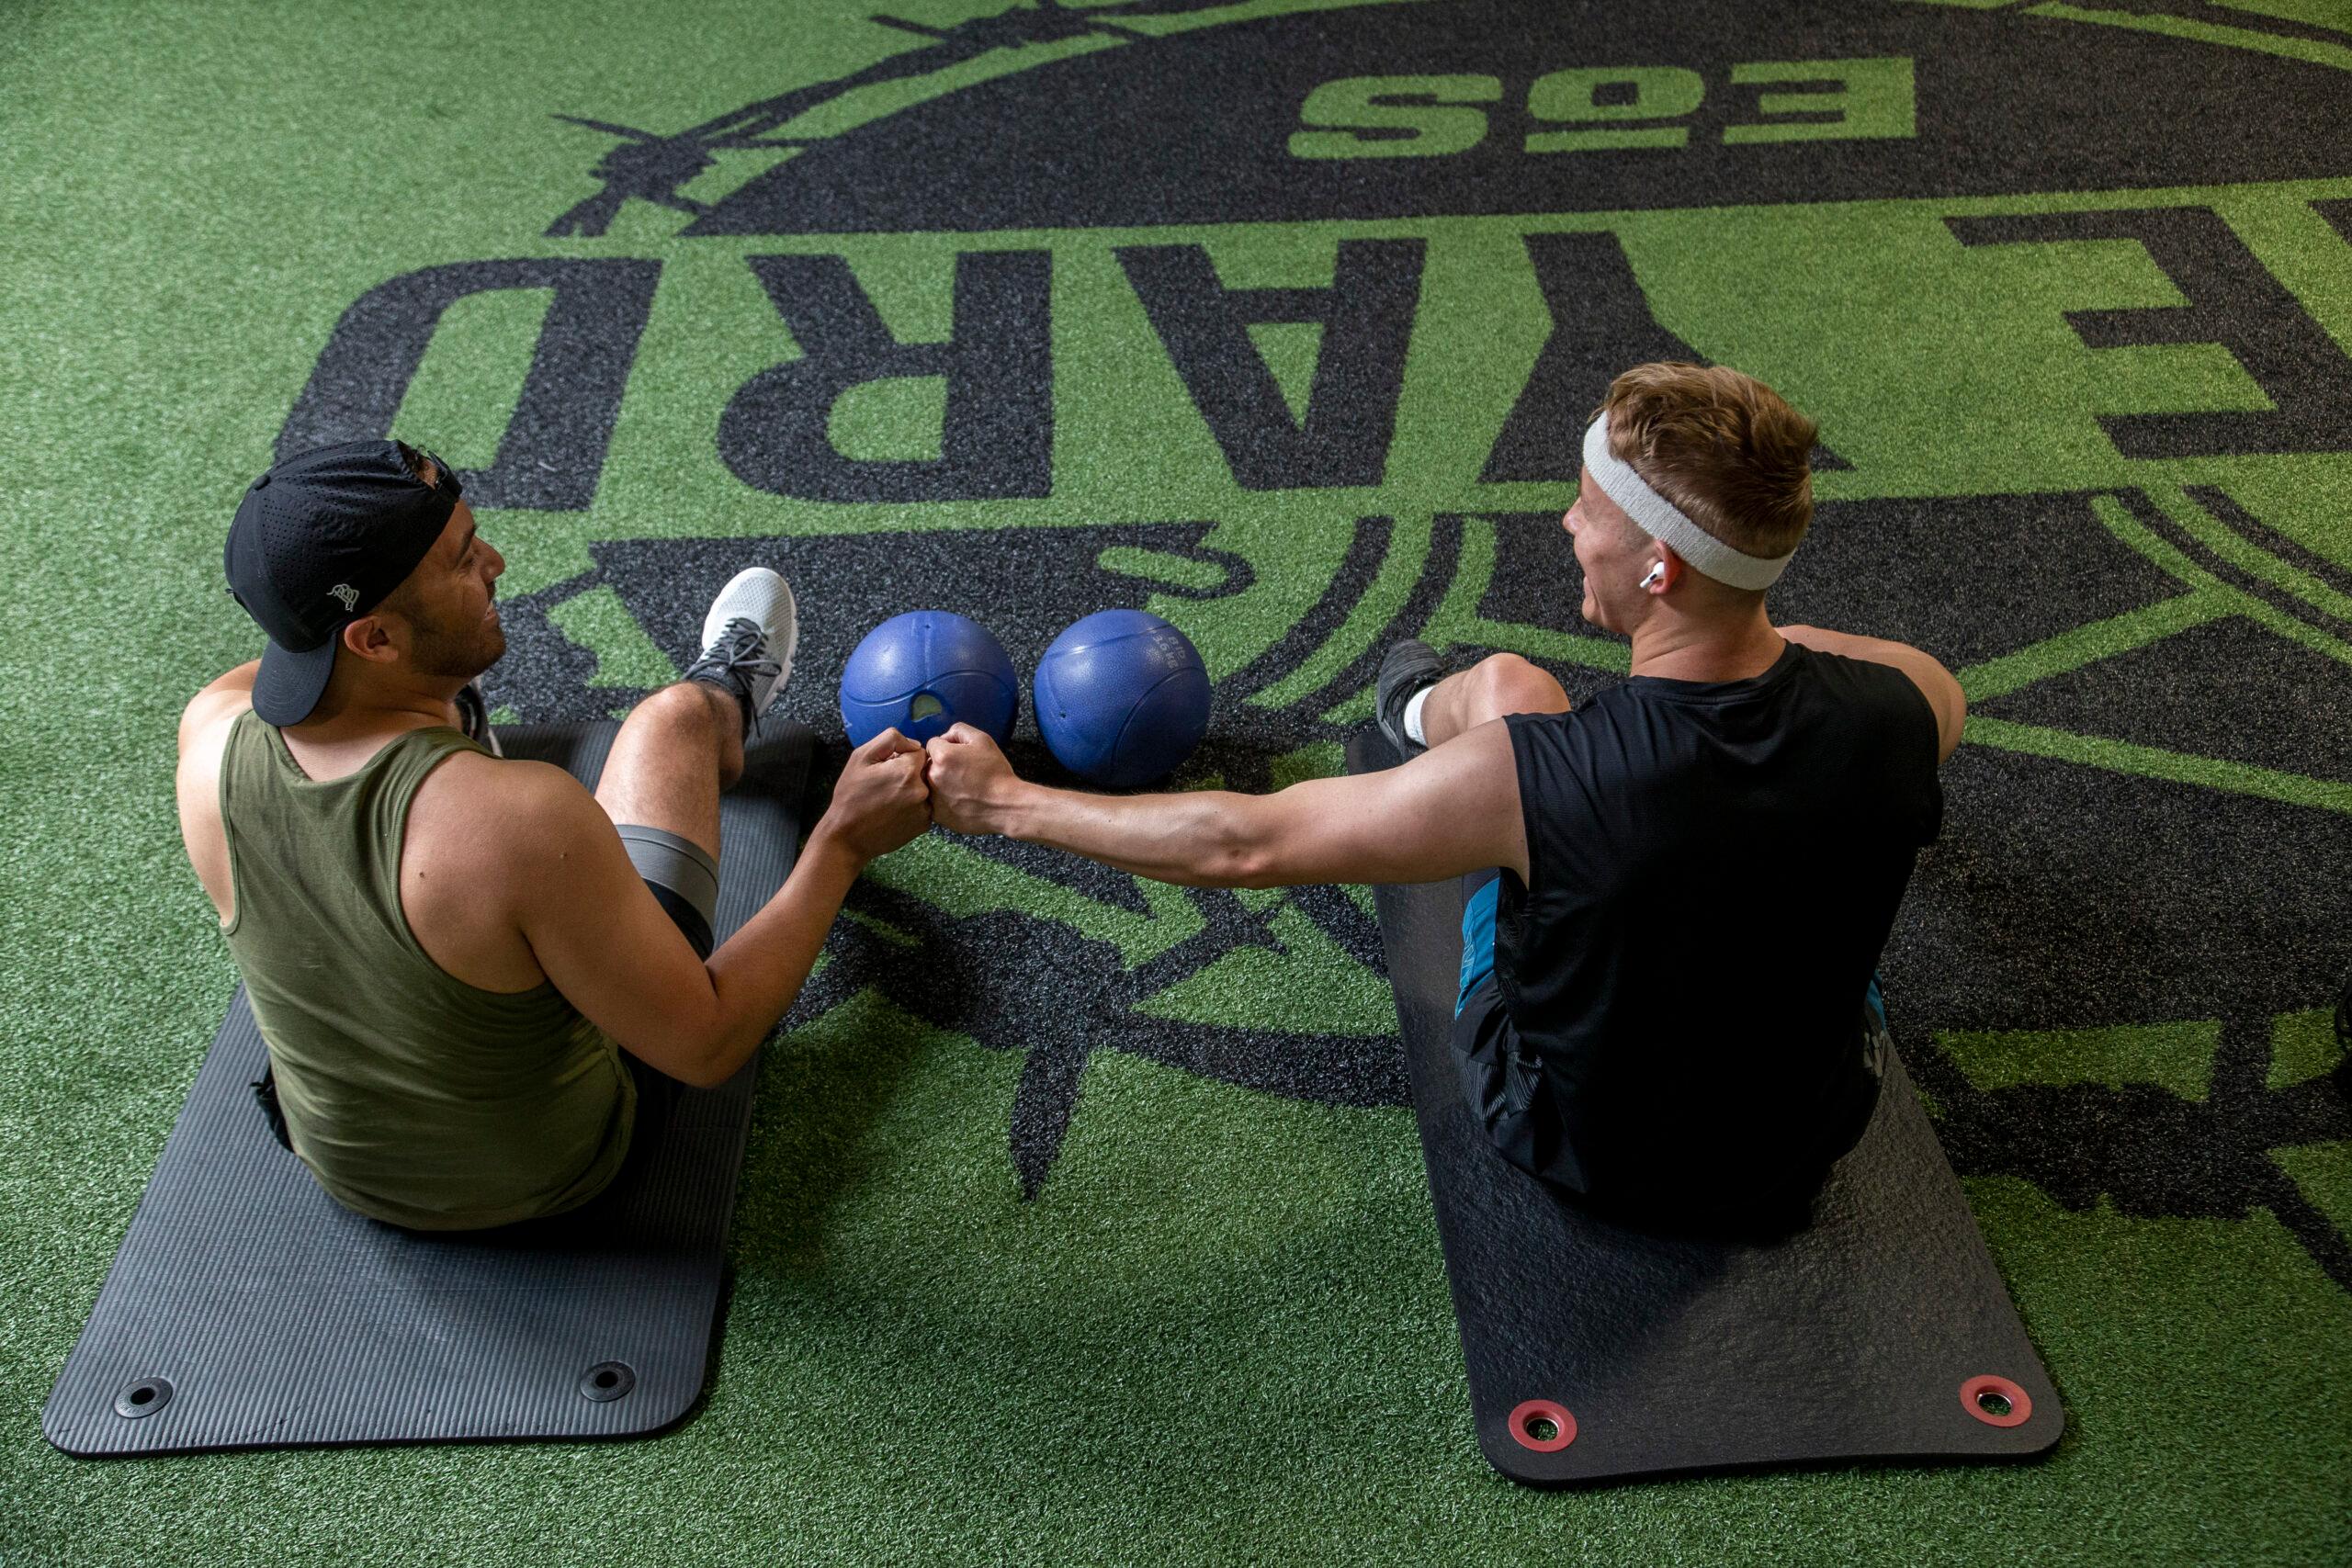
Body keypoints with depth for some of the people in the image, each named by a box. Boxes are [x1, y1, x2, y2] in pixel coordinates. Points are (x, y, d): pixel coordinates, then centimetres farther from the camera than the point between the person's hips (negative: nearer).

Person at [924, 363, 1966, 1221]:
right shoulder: (1887, 711, -25)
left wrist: (1007, 801, -12)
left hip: (1580, 1149, -3)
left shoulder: (1535, 776, -37)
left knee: (1503, 681, 9)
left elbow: (1243, 846, -25)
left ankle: (1423, 717, 49)